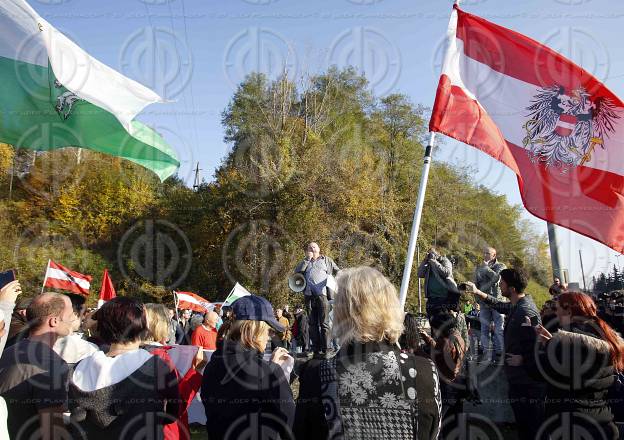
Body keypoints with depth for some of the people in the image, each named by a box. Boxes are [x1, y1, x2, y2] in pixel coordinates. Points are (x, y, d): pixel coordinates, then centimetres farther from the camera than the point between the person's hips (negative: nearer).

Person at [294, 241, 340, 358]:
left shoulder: (326, 260, 18)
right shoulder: (305, 262, 24)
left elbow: (338, 272, 14)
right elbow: (297, 271, 5)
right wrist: (307, 259, 3)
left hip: (322, 294, -3)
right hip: (309, 295, 3)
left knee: (324, 323, -7)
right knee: (312, 324, 3)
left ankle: (325, 350, -8)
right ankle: (316, 349, 7)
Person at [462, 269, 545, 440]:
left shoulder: (526, 312, -21)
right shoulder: (516, 306, 9)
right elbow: (501, 306, 31)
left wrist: (522, 359, -19)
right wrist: (478, 292, 29)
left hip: (528, 385, -10)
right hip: (519, 381, 10)